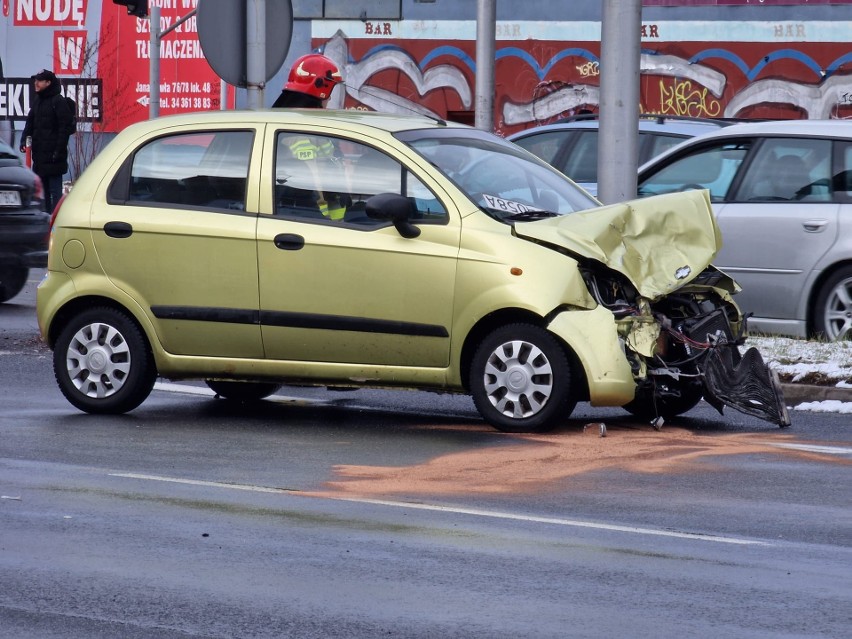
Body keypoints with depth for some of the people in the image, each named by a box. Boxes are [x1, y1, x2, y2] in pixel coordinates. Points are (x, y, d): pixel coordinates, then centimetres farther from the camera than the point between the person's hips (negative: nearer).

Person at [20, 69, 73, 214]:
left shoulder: (58, 102, -9)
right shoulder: (37, 102, 16)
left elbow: (66, 128, -13)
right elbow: (30, 124, 20)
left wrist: (59, 150, -17)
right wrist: (24, 141, 3)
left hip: (53, 156, -9)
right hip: (39, 156, 9)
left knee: (55, 191, -8)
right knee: (43, 191, 13)